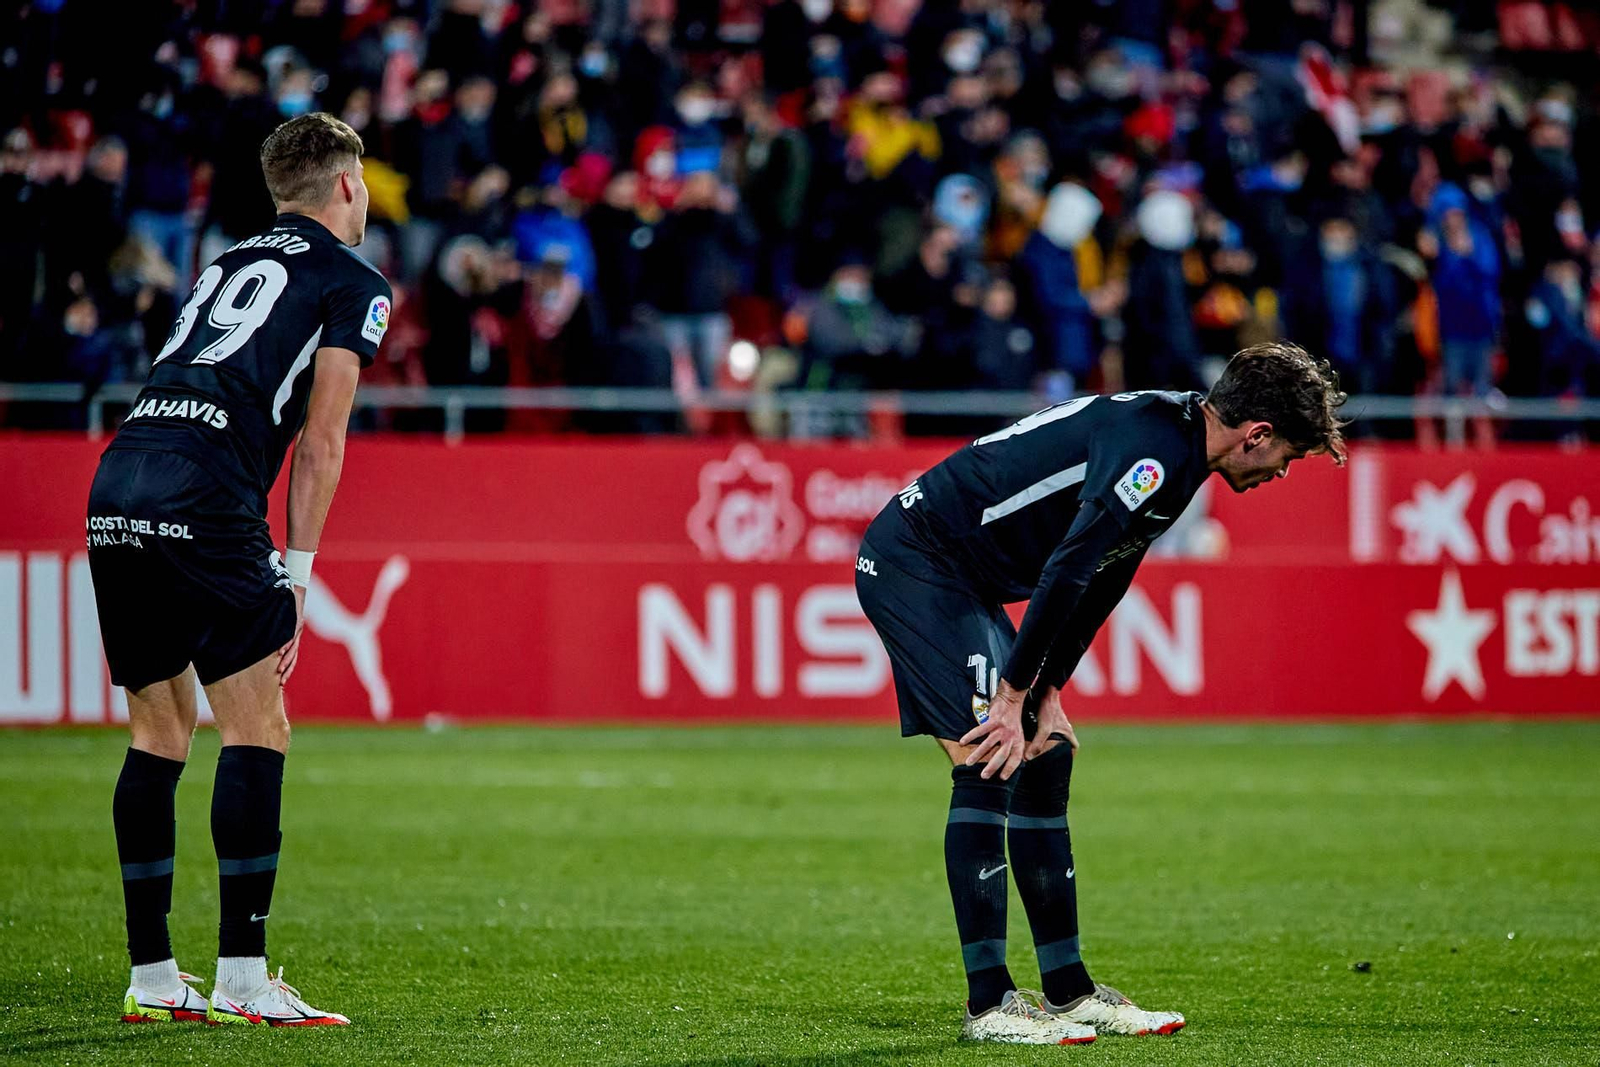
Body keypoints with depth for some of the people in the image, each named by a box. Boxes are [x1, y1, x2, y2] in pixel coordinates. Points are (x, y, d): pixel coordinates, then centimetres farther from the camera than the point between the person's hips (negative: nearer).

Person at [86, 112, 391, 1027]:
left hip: (117, 482, 7)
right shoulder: (353, 281, 10)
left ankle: (152, 979, 15)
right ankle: (242, 980, -7)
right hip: (204, 496, -7)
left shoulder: (228, 266, 30)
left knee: (160, 732, 14)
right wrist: (297, 572, 3)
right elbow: (321, 442, 1)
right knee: (257, 728, -2)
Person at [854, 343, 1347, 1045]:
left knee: (1046, 758, 10)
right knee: (989, 765, -15)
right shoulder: (1154, 453, -23)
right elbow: (1066, 573, -27)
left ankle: (1069, 991, 15)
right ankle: (988, 1004, -12)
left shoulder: (1174, 444, 9)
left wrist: (1048, 693, 6)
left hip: (957, 578, 11)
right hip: (913, 560, -11)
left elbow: (1099, 580, 13)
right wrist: (1013, 695, -21)